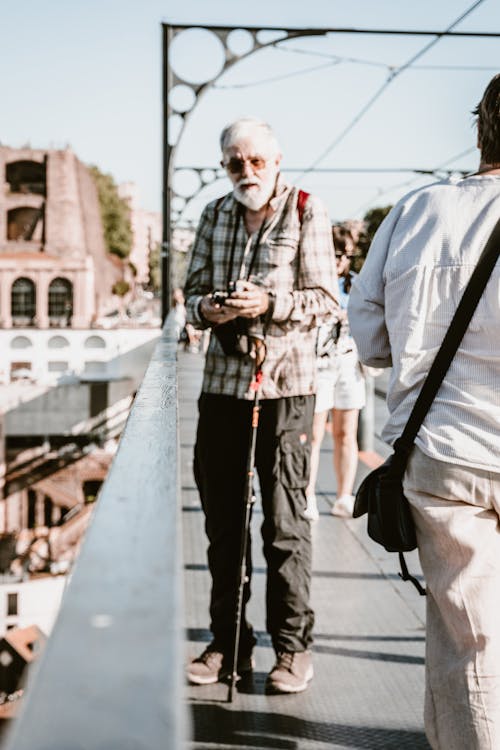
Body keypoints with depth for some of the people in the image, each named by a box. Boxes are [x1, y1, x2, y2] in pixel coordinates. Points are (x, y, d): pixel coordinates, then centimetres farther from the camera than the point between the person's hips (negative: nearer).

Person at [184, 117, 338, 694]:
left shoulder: (307, 212, -1)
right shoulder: (214, 216, 13)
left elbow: (326, 298, -4)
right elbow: (192, 290, 15)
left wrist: (270, 303, -20)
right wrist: (207, 308, -8)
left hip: (285, 385, -5)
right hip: (221, 383, 5)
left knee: (285, 522, 0)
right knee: (222, 521, 10)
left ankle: (293, 646, 13)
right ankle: (228, 643, 22)